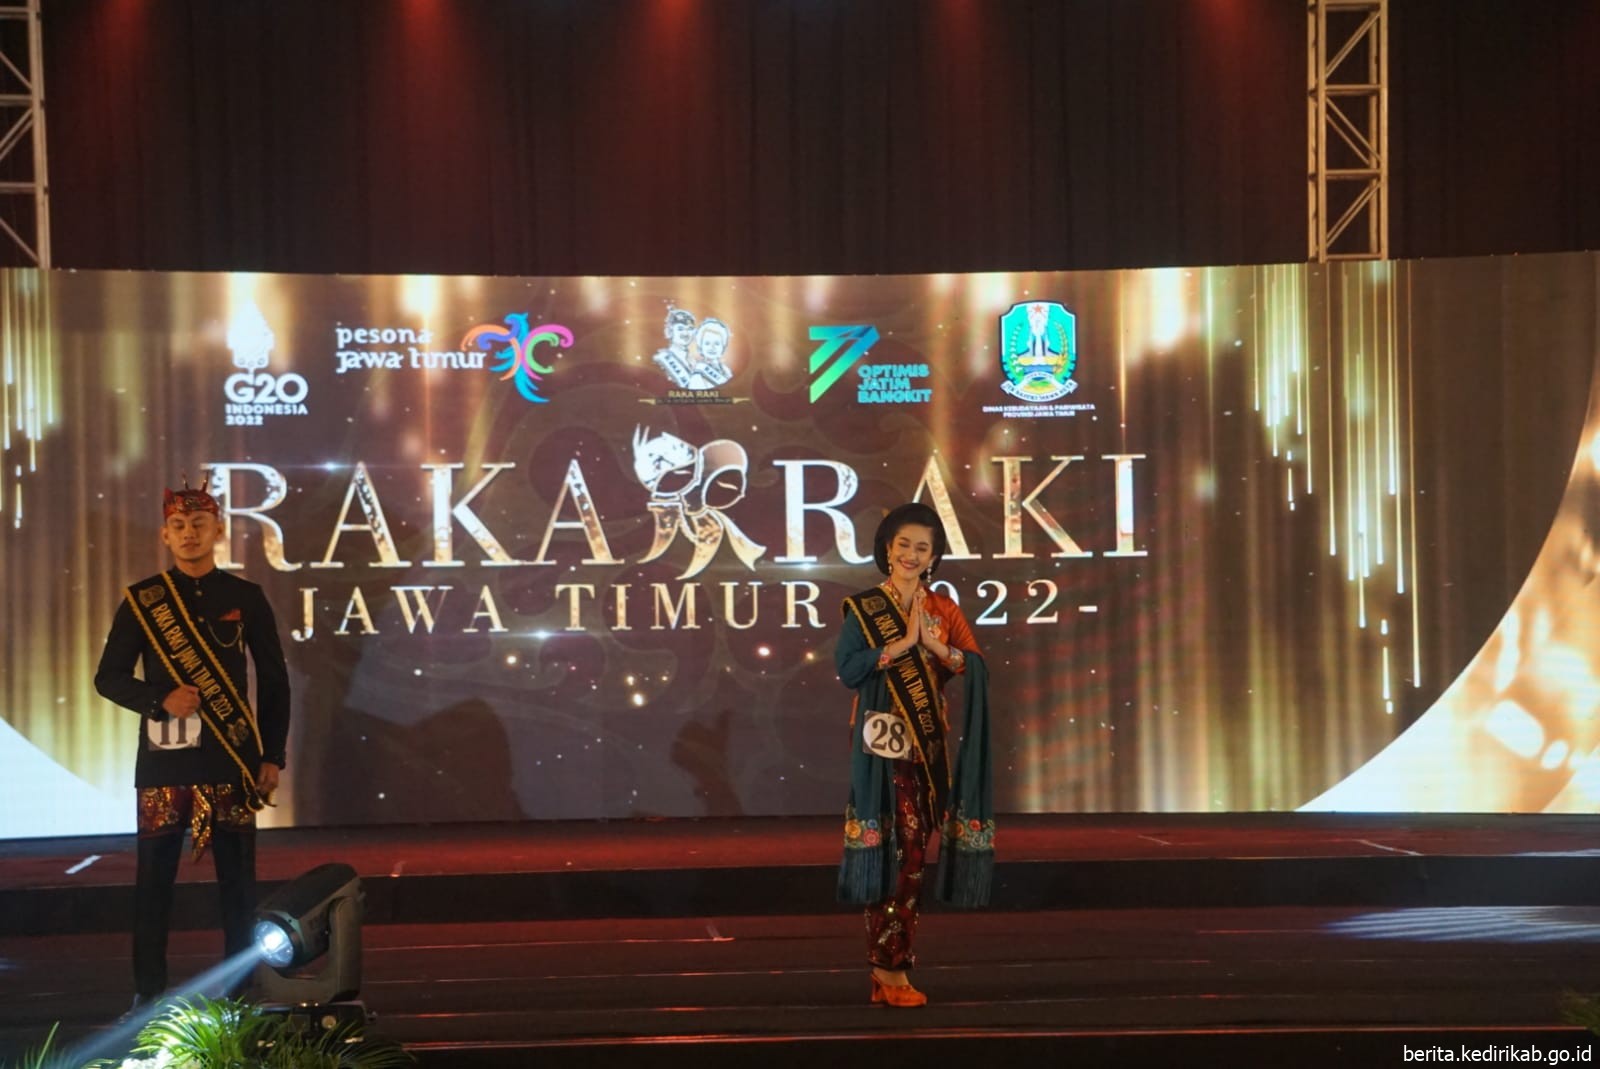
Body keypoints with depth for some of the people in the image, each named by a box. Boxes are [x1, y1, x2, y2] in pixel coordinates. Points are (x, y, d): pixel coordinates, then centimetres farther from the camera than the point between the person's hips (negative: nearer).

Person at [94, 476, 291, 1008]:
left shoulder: (245, 597, 5)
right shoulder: (142, 600, 4)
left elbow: (274, 681, 7)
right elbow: (109, 677, 5)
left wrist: (272, 756, 1)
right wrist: (161, 699, -14)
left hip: (231, 761, 0)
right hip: (163, 761, 0)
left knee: (237, 879, 3)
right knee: (154, 880, 2)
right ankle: (148, 992, 12)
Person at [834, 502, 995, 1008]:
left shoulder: (945, 609, 11)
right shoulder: (863, 608, 0)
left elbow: (977, 669, 1)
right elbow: (847, 669, -13)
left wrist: (935, 645, -14)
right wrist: (904, 642, -15)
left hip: (930, 743, 5)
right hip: (884, 742, -4)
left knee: (912, 852, 4)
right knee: (897, 849, -9)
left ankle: (888, 967, 11)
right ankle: (891, 969, -4)